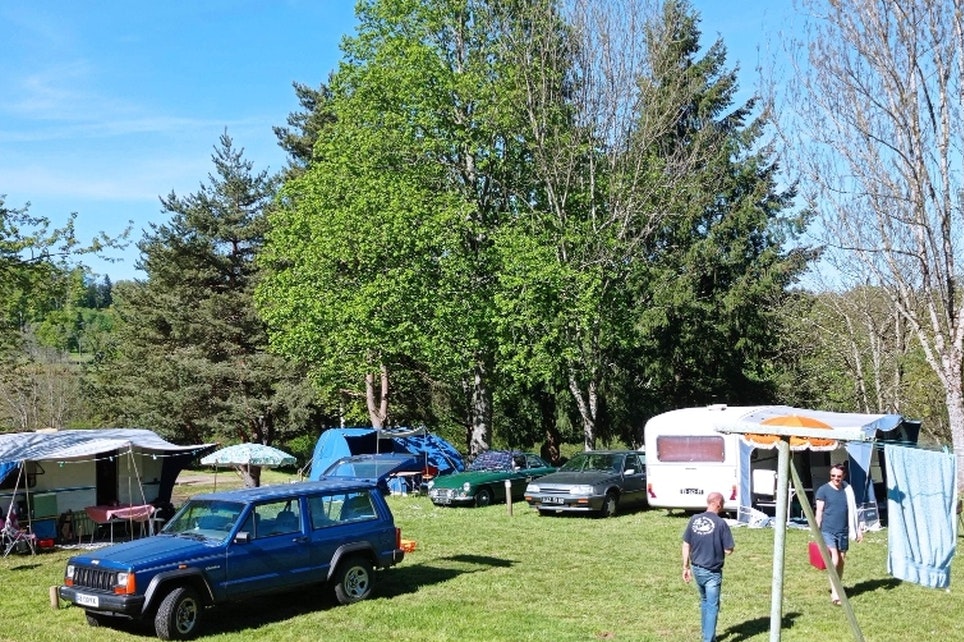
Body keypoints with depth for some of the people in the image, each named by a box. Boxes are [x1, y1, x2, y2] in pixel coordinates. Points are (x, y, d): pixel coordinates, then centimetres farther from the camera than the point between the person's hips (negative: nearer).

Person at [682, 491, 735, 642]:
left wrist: (686, 567, 10)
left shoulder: (694, 520, -2)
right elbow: (728, 550, -14)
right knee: (712, 606, 5)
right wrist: (719, 550, 7)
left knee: (704, 601, 24)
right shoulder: (721, 523, -16)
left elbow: (686, 545, 2)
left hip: (696, 569, 6)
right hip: (712, 572, -6)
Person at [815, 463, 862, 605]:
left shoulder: (848, 490, 7)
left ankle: (838, 588, 25)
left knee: (841, 561, 11)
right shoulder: (823, 490, -5)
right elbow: (819, 512, -4)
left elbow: (852, 511, 14)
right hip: (828, 531, -4)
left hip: (843, 532, 5)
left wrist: (858, 529, 13)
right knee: (834, 560, -14)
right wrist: (816, 533, -7)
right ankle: (834, 593, -12)